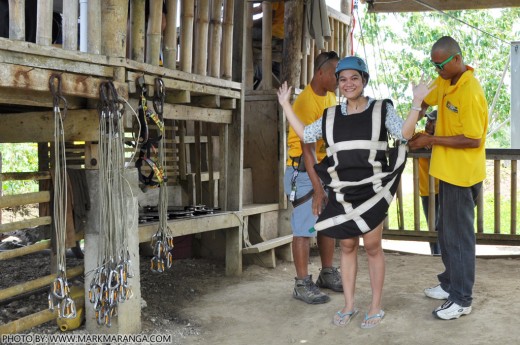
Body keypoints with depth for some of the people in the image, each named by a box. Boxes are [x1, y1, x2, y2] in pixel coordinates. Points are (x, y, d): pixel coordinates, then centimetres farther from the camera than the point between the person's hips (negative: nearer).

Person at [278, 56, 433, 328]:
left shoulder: (381, 109, 0)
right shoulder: (331, 116, 9)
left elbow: (405, 134, -9)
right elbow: (305, 135, 11)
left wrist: (416, 103, -20)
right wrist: (286, 105, 9)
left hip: (371, 191, -3)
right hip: (342, 193, 3)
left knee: (372, 247, 4)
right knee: (347, 246, 9)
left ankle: (376, 307, 17)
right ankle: (348, 306, 21)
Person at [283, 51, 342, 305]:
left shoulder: (331, 97, 8)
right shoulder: (306, 101, -19)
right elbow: (307, 149, -24)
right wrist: (317, 188, -27)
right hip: (305, 169, -8)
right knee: (305, 226, -5)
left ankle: (327, 274, 26)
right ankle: (302, 284, 1)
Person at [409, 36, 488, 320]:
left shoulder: (470, 93, -23)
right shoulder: (445, 81, 4)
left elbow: (473, 140, -23)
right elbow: (425, 101, 19)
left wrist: (432, 140, -19)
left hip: (461, 174, -9)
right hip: (448, 170, 9)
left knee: (458, 235, -1)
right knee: (446, 231, 19)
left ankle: (461, 300, 10)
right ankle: (450, 284, 33)